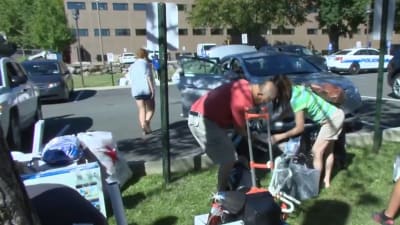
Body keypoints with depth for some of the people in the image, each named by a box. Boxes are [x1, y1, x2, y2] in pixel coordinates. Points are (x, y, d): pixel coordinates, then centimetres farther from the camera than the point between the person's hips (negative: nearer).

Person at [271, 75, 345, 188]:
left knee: (316, 151, -5)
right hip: (335, 114, 10)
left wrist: (280, 136, -13)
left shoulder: (296, 100, -26)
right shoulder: (298, 88, -2)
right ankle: (326, 181, 29)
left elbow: (300, 128, -20)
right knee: (328, 150, 18)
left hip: (332, 119, -10)